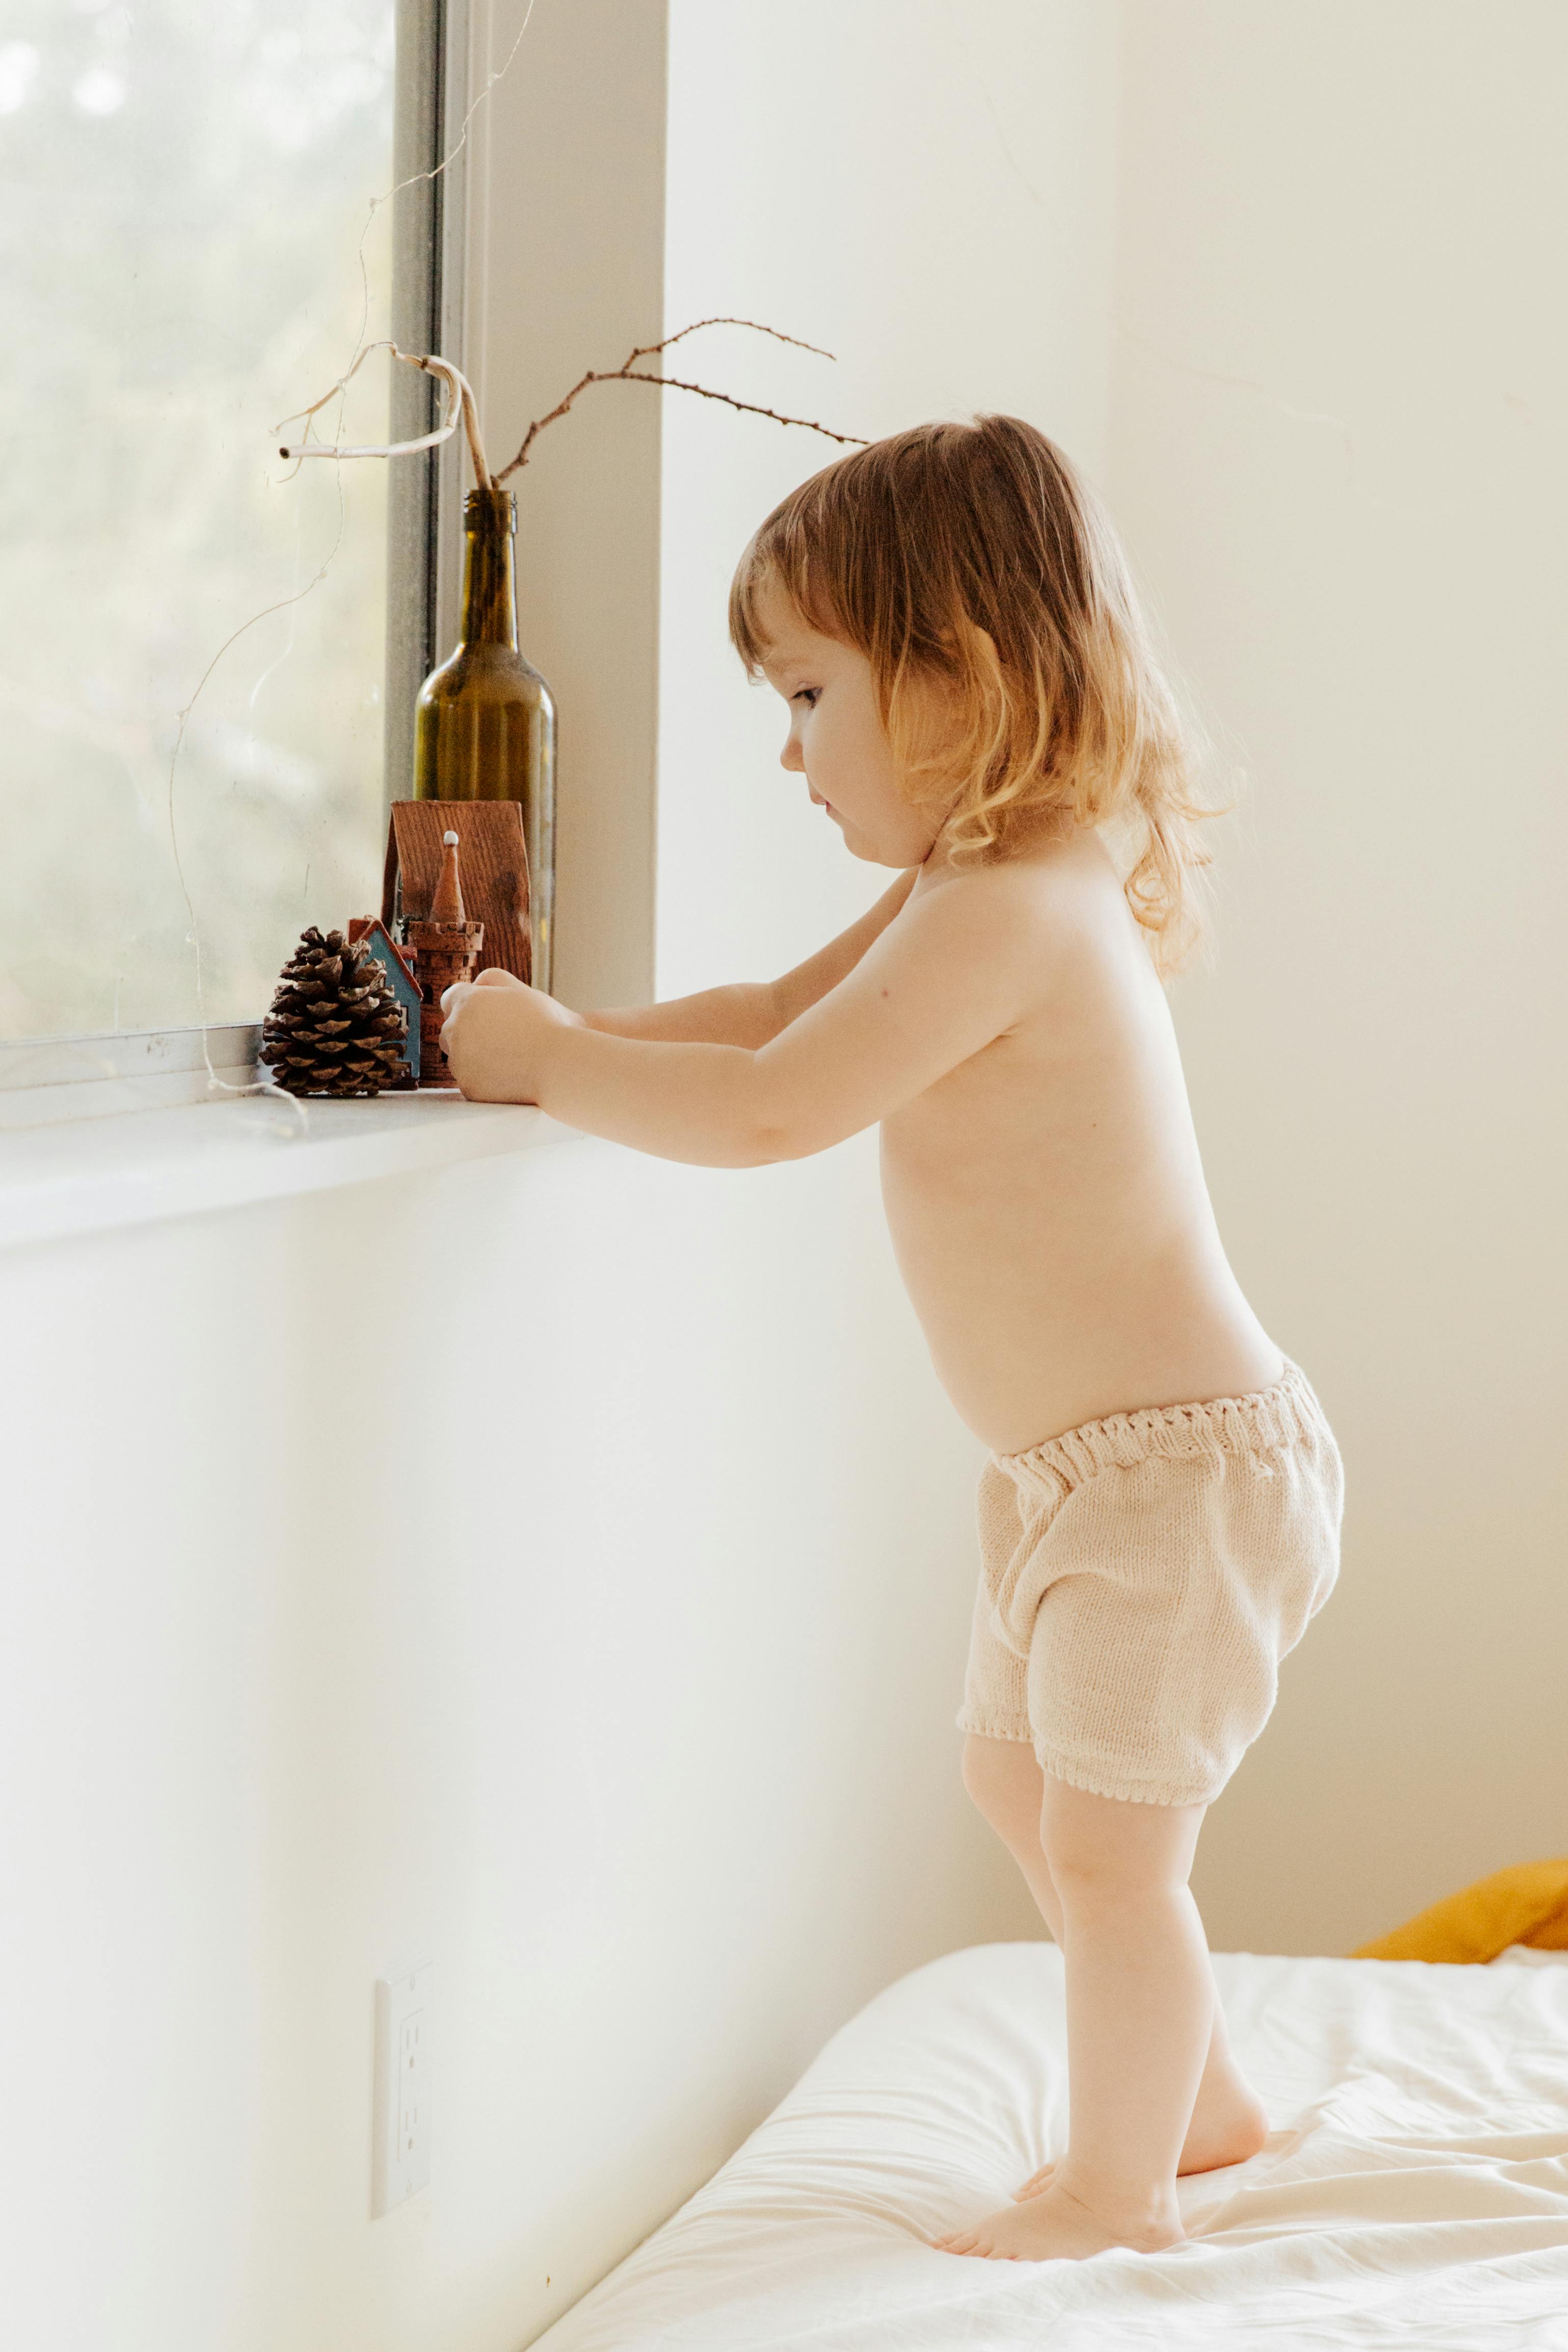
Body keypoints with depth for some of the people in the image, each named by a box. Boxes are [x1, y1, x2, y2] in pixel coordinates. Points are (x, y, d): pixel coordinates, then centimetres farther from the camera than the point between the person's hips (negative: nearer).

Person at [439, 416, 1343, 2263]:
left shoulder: (1006, 912, -25)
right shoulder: (978, 893, 8)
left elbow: (774, 1111, -29)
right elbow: (774, 1015, 15)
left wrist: (544, 1060, -16)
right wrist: (568, 1037, 3)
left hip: (1179, 1465, -11)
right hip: (1084, 1467, 11)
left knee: (1109, 1838, 4)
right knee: (1021, 1776, 23)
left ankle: (1118, 2184, 23)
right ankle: (1197, 2102, 40)